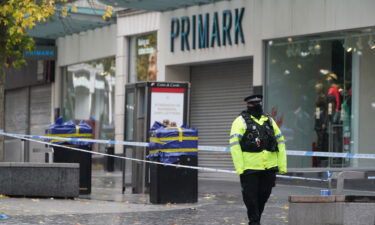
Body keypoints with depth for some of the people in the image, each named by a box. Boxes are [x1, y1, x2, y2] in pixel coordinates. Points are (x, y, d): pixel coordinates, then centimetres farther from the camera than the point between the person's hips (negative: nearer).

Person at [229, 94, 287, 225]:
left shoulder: (269, 121, 16)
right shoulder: (241, 121, -1)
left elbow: (280, 142, 16)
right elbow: (234, 144, -9)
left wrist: (282, 165, 8)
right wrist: (239, 168, -17)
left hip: (269, 167, 5)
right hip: (250, 167, -5)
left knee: (264, 195, 11)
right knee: (251, 197, 0)